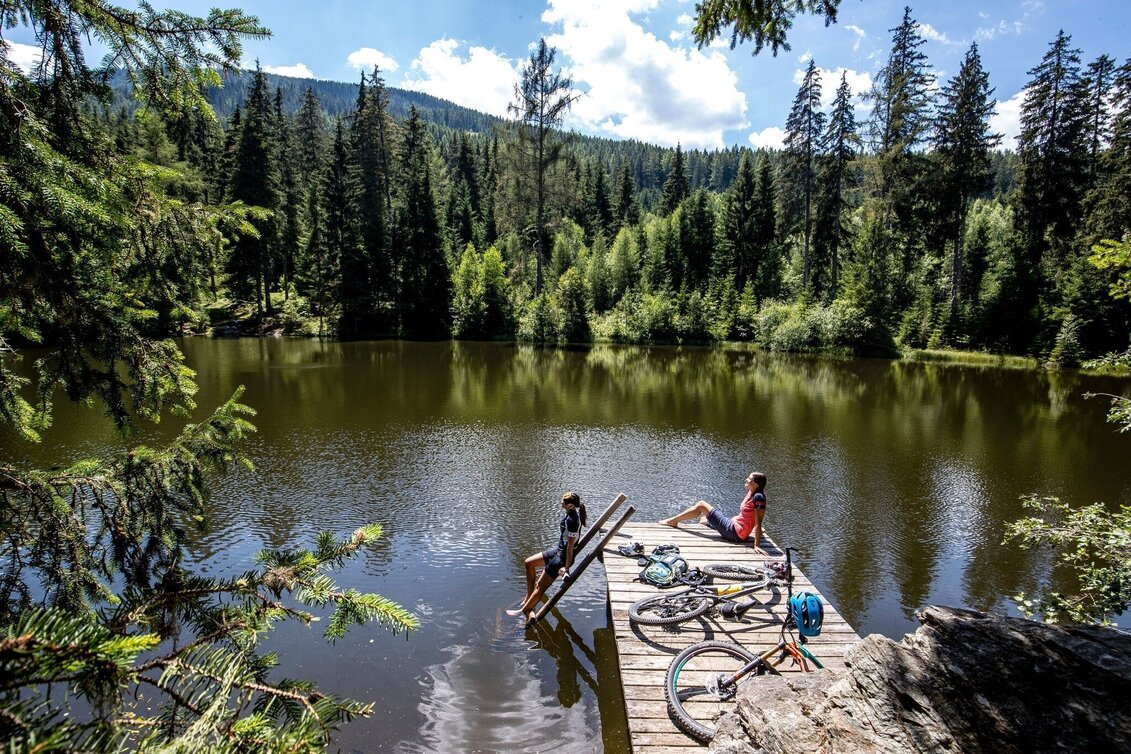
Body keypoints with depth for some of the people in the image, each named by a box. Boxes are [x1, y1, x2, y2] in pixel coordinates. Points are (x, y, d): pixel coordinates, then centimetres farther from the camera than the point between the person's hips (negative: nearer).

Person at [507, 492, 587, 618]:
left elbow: (570, 546, -24)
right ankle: (529, 597, 27)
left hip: (563, 558, -10)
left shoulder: (572, 520, -28)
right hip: (559, 551, 10)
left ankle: (524, 610, 18)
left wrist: (566, 567, -19)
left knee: (540, 586, 2)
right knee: (529, 562, 18)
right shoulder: (569, 514, 0)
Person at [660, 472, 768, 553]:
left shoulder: (758, 497, -22)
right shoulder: (750, 492, 4)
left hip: (734, 533, -8)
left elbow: (758, 523, -24)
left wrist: (757, 545, -26)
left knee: (701, 505, -2)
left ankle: (673, 521, 12)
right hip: (733, 525, 9)